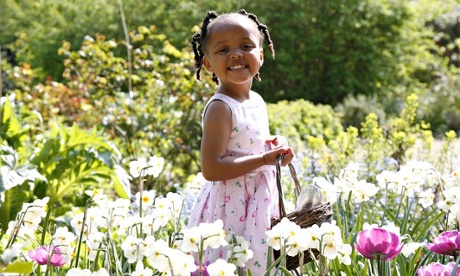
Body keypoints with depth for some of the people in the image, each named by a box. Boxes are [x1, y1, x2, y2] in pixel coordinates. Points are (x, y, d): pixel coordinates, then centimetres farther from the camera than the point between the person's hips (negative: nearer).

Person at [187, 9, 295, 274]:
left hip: (261, 203, 8)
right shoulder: (220, 108, -19)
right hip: (232, 210, -8)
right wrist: (265, 158, -22)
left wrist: (277, 145, 1)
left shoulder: (257, 101, 7)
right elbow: (211, 169, -25)